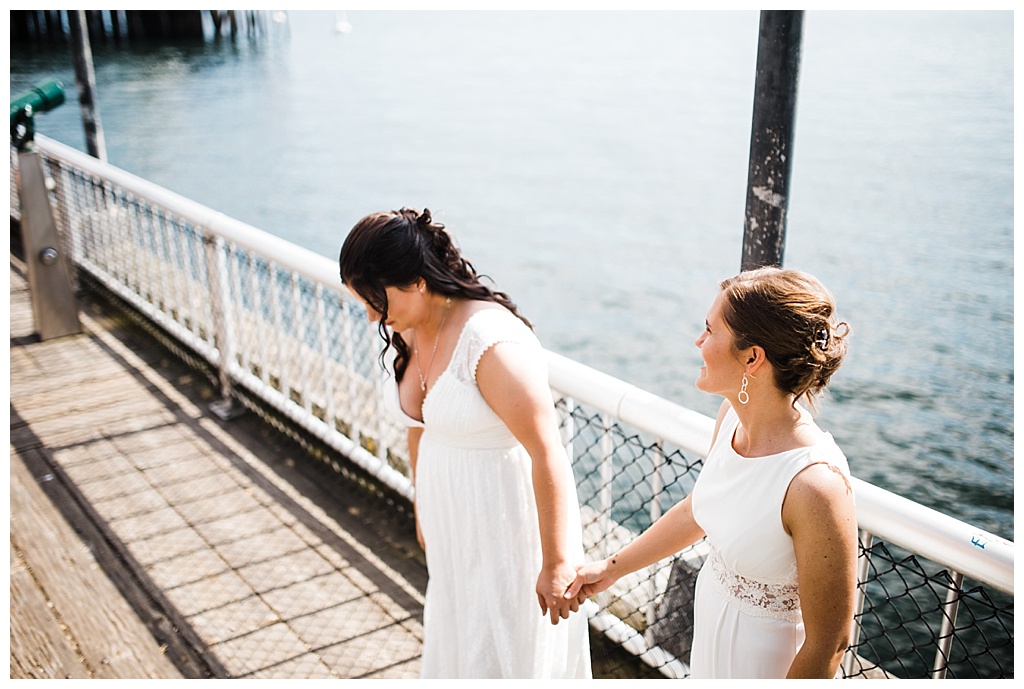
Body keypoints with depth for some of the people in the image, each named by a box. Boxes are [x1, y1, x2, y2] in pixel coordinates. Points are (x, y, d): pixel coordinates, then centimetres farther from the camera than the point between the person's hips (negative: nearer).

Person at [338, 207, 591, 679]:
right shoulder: (405, 332, -3)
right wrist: (422, 513, 21)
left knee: (508, 655, 9)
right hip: (454, 527, 8)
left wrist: (557, 565, -22)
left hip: (510, 529, -8)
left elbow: (548, 455, -28)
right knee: (457, 647, 24)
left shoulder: (491, 342, -30)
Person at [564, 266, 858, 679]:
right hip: (709, 617, 6)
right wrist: (611, 568, 13)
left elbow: (828, 642, -24)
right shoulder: (733, 415, -12)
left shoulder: (816, 483, -35)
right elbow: (697, 509, 7)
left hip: (764, 660, -6)